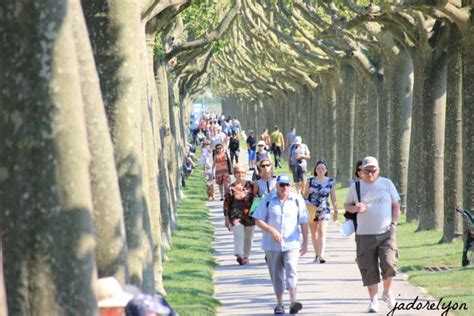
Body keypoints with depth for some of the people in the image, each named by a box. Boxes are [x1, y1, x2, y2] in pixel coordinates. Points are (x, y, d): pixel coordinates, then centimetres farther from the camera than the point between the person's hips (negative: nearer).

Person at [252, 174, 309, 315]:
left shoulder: (297, 200, 0)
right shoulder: (268, 200, -2)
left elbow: (304, 222, 6)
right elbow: (258, 220, -3)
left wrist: (305, 242, 5)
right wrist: (272, 230, -18)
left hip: (292, 244, -1)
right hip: (272, 244, 1)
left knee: (291, 270, -18)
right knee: (276, 275, 8)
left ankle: (293, 301, -25)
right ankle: (279, 304, 19)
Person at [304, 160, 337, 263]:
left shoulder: (331, 182, 3)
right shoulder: (311, 181, 4)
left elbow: (333, 198, 8)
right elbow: (305, 195, 11)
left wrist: (335, 211, 8)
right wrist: (308, 192, -12)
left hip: (324, 209, -2)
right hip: (312, 209, 2)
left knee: (322, 231, -16)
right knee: (314, 233, 10)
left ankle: (321, 255, -25)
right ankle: (317, 255, 23)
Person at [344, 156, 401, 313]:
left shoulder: (387, 184, 7)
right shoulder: (356, 187, 6)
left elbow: (396, 205, 13)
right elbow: (347, 205, 14)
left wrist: (394, 223, 1)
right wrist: (355, 208, -8)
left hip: (386, 232, -1)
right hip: (365, 234, 1)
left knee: (389, 263, -14)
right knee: (369, 269, 0)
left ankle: (387, 292, 12)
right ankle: (374, 299, 12)